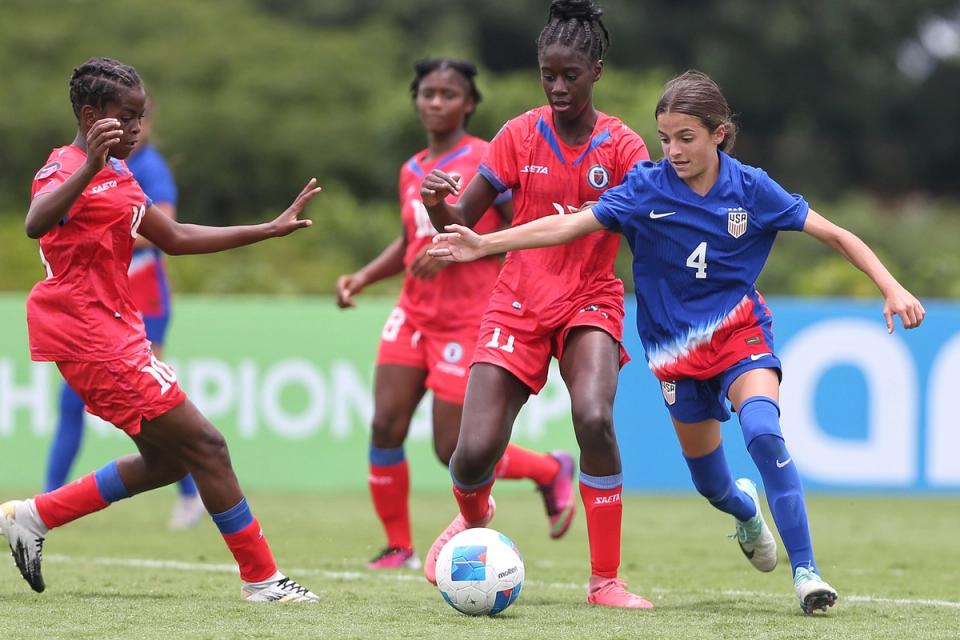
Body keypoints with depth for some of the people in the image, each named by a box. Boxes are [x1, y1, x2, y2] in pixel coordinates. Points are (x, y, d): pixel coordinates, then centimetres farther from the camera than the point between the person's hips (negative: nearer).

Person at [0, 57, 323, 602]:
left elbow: (175, 238, 22)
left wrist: (269, 230, 19)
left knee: (168, 459, 15)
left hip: (115, 328, 10)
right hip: (89, 332, -10)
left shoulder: (117, 176, 16)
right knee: (205, 445, -7)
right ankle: (262, 578, 1)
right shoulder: (67, 169, -15)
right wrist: (90, 166, -51)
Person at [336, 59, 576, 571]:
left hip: (468, 321, -6)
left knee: (454, 451, -4)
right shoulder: (412, 171, 12)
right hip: (413, 313, 6)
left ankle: (551, 471, 23)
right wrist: (362, 277, 8)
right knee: (386, 425, -9)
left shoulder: (487, 161, -8)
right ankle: (398, 548, 4)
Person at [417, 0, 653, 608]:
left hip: (591, 302, -1)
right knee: (475, 452, -11)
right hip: (518, 304, 1)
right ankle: (474, 516, 30)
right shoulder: (521, 135, -2)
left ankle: (606, 581, -16)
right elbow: (461, 220, 1)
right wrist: (437, 203, -21)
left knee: (594, 418, -31)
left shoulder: (622, 146, -4)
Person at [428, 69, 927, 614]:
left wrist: (893, 289, -16)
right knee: (710, 483, 10)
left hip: (740, 329, -2)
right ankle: (745, 508, 49)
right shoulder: (647, 188, -10)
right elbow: (569, 226, -12)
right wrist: (484, 244, -20)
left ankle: (805, 571, -25)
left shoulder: (751, 189, -10)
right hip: (676, 346, 2)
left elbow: (835, 235, -6)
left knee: (763, 431, -30)